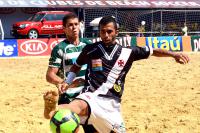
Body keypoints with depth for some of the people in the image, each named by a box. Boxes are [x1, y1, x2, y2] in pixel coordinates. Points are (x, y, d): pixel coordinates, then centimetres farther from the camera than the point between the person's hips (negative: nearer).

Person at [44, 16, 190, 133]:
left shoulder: (127, 52, 5)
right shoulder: (90, 49, 3)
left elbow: (153, 51, 12)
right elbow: (76, 66, 18)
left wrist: (174, 54, 0)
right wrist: (67, 84, 4)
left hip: (111, 103, 4)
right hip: (91, 97, -3)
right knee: (79, 106, -37)